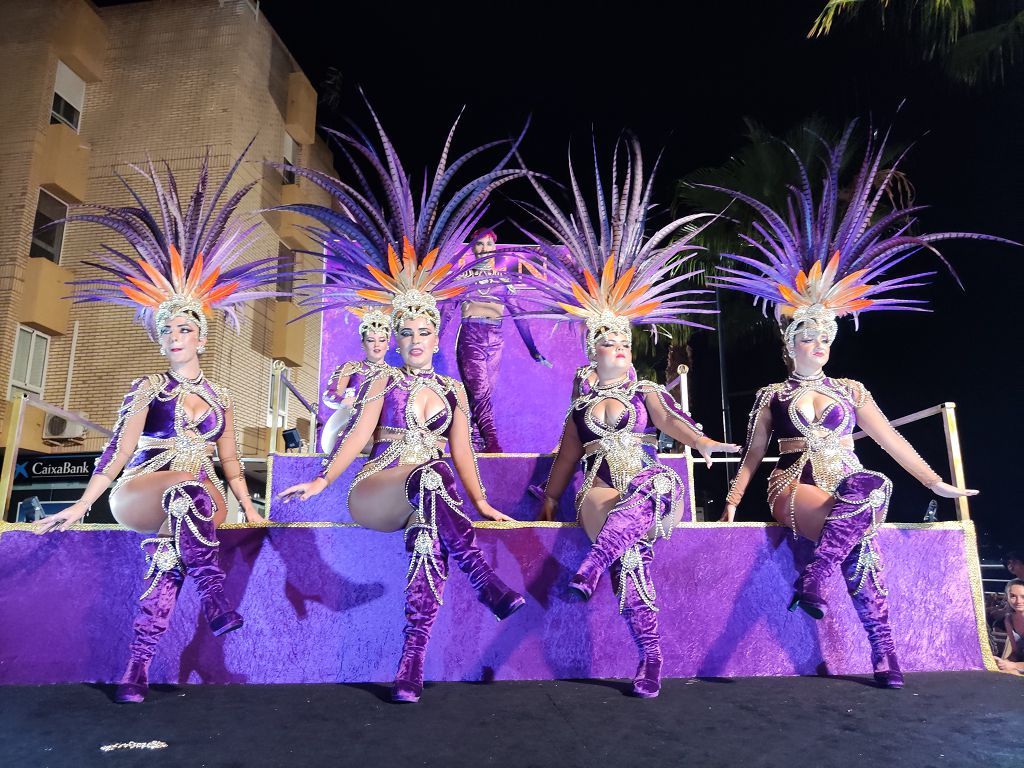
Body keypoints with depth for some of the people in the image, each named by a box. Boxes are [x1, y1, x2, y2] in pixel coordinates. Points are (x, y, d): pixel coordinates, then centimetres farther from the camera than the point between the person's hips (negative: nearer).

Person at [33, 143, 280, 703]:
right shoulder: (147, 389, 5)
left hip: (196, 504, 2)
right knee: (186, 487, -37)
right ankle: (213, 598, -40)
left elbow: (230, 462, 11)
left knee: (167, 557, -29)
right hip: (141, 494, -2)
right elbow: (119, 451, -1)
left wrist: (250, 511, 5)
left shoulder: (219, 398, 11)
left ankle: (138, 667, -28)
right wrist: (80, 506, -7)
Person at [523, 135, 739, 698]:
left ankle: (593, 563, -49)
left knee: (659, 482, -39)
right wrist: (549, 500, 22)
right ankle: (651, 659, -34)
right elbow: (569, 452, 21)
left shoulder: (648, 394, 17)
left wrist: (701, 442, -20)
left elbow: (671, 422, 0)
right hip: (601, 489, 0)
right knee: (630, 550, -33)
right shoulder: (582, 399, 18)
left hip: (650, 485, 1)